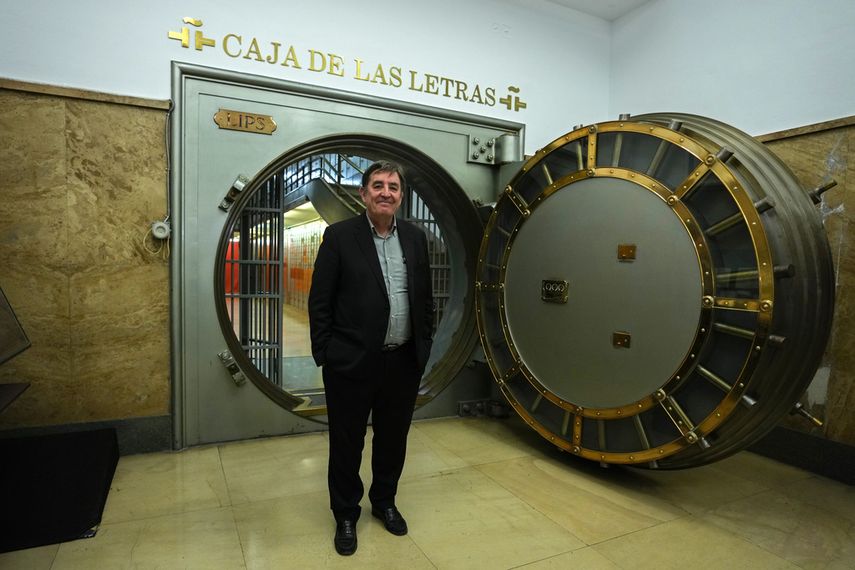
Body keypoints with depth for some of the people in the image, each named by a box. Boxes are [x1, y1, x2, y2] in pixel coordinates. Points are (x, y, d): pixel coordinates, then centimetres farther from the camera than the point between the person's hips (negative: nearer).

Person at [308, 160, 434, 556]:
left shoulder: (415, 237, 6)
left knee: (393, 438, 19)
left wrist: (424, 347, 8)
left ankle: (384, 501, 43)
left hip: (404, 362, 4)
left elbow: (425, 297, 10)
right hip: (352, 362, -3)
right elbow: (320, 301, -6)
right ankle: (346, 516, 35)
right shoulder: (339, 236, -6)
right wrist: (324, 355, -7)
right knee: (347, 443, 13)